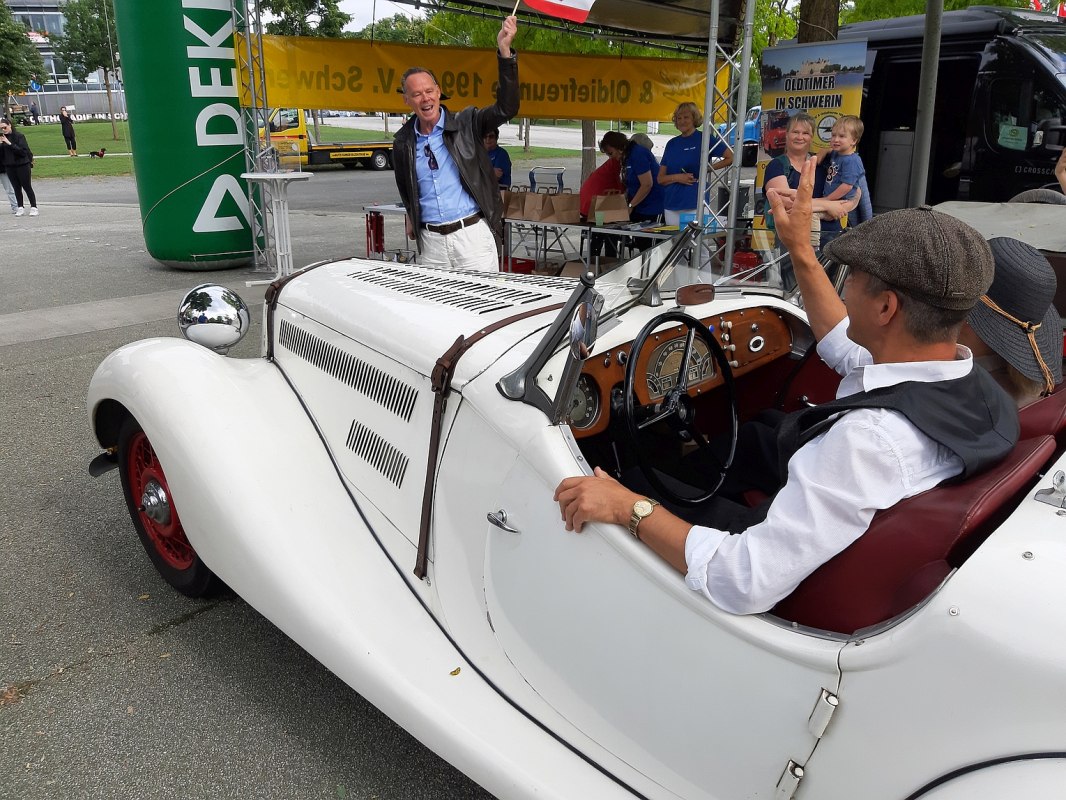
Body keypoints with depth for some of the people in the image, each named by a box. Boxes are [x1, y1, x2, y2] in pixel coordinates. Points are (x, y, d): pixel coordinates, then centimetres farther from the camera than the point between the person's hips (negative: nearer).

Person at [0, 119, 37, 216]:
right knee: (16, 188, 8)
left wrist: (10, 144, -22)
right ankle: (20, 208, 14)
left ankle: (33, 207, 5)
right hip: (9, 167, 5)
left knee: (27, 187, -1)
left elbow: (23, 151, -18)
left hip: (22, 165, -5)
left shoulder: (19, 136, -8)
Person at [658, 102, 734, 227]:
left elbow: (731, 158, -3)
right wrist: (677, 177, -8)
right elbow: (660, 179, 11)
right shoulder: (672, 144, 14)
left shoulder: (705, 139, 1)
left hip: (695, 206, -4)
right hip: (671, 206, 5)